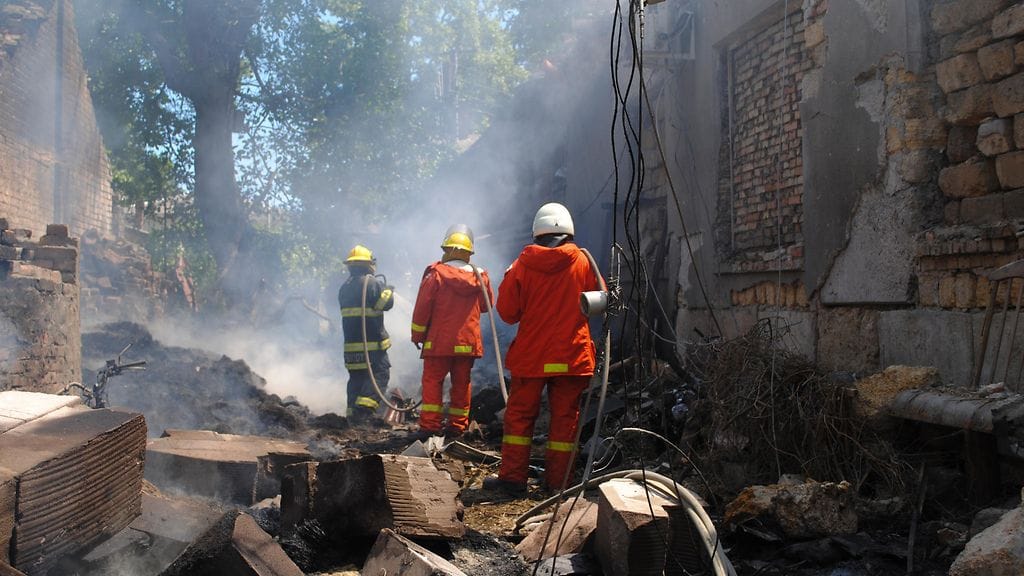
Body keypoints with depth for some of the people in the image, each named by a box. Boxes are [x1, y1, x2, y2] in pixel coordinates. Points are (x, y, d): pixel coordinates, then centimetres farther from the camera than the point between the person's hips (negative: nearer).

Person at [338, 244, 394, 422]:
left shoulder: (344, 287, 13)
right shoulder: (373, 283, -9)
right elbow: (386, 303, -12)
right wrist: (389, 291, 9)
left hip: (350, 341, 7)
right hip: (373, 341, -7)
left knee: (356, 376, 13)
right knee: (380, 373, -3)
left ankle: (352, 411, 11)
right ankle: (364, 407, -17)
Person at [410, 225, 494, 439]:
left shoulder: (435, 274, -7)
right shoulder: (480, 277, 1)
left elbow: (422, 308, -6)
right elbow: (486, 305, 17)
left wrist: (417, 335, 5)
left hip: (439, 341, -3)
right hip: (468, 341, 3)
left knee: (432, 381, 4)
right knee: (461, 383, 11)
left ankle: (430, 425, -3)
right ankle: (457, 426, 13)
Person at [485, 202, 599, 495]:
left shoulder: (523, 264, -4)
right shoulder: (582, 261, -3)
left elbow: (507, 311, -1)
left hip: (530, 354, 0)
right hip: (572, 355, 0)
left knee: (520, 414, 8)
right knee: (565, 416, 7)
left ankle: (512, 477, 8)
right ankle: (558, 480, 9)